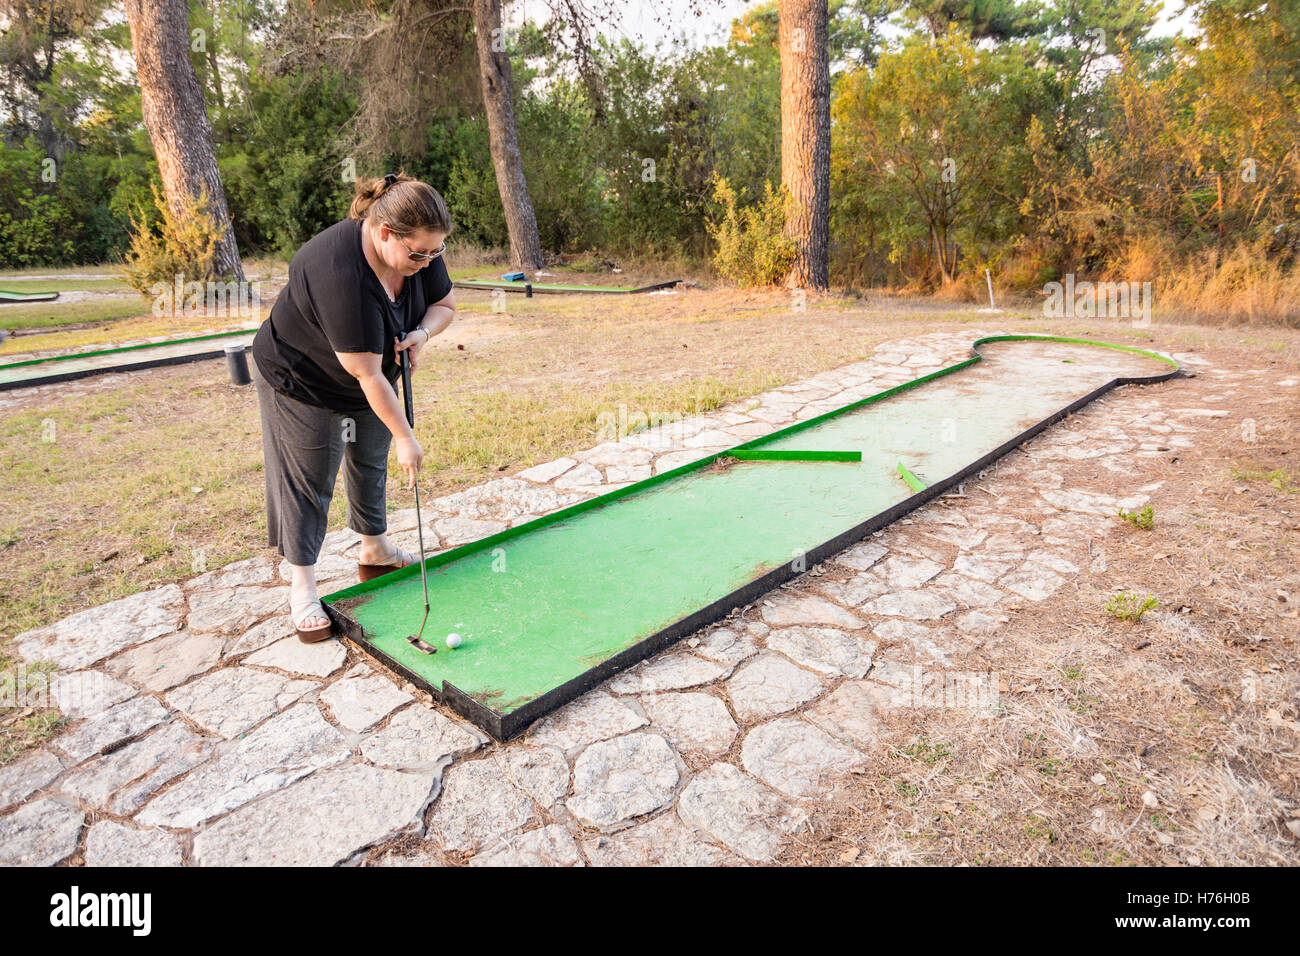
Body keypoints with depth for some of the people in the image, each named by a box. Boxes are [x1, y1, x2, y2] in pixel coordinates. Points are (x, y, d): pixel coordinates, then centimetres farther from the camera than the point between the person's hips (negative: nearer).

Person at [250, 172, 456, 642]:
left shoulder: (419, 249, -17)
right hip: (302, 379, -7)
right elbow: (367, 374, -35)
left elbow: (444, 303, 0)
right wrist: (405, 437, -29)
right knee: (308, 480, -1)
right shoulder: (341, 272, -39)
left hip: (369, 379, 7)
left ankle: (375, 552, 36)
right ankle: (303, 589, 12)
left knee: (371, 464, 16)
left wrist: (421, 332, -22)